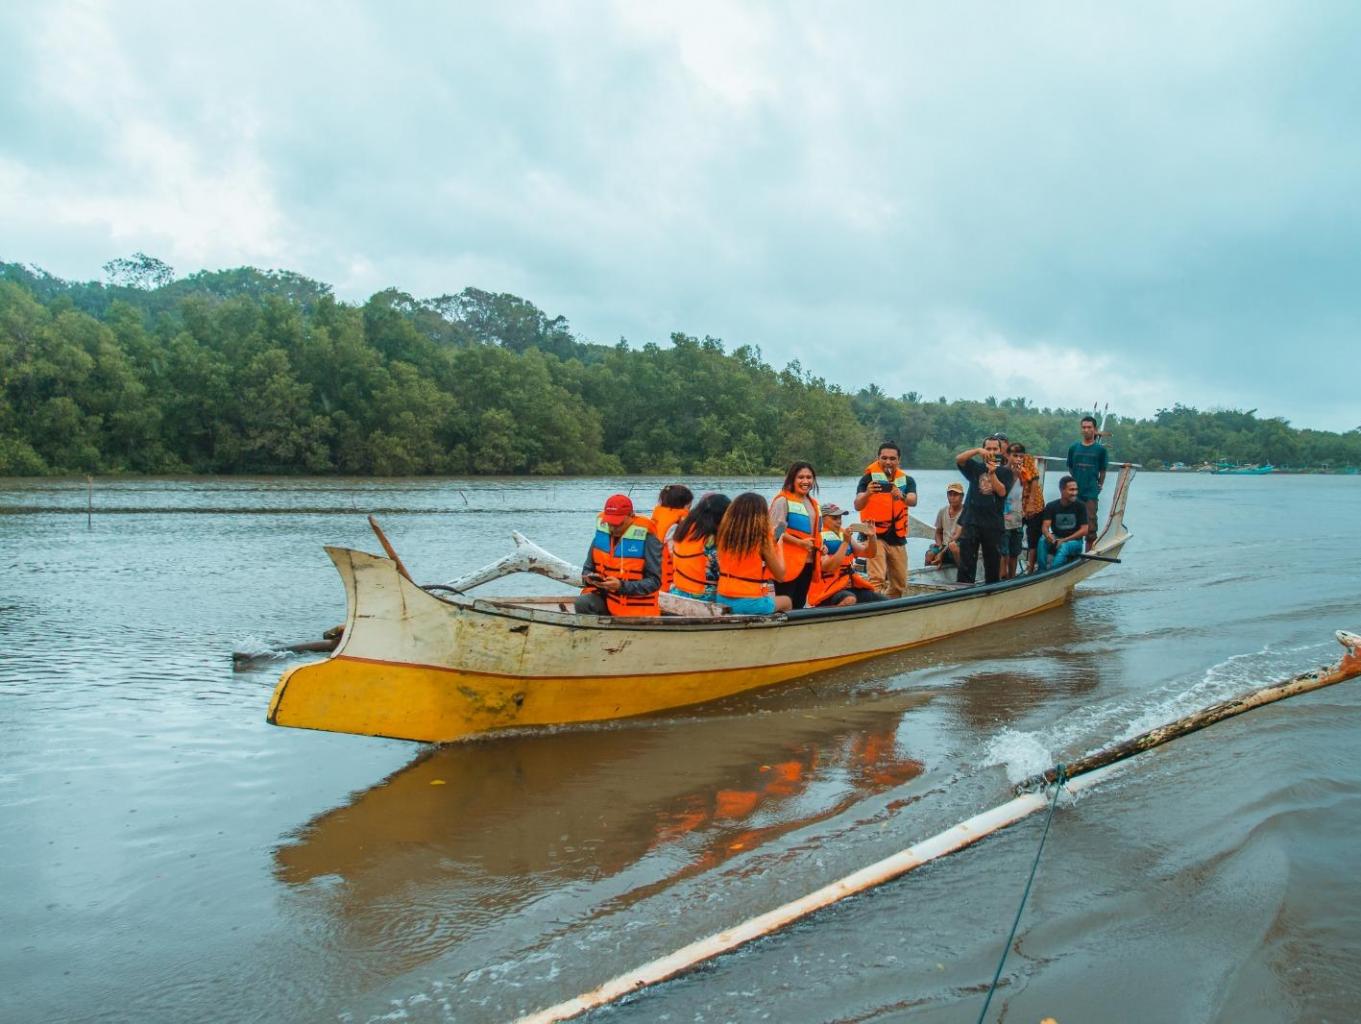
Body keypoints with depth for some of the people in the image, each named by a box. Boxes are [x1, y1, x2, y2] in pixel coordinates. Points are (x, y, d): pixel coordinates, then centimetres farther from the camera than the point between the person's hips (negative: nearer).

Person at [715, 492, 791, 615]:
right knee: (786, 601, 27)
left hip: (723, 600, 5)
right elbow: (780, 574, -6)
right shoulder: (763, 537, -14)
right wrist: (778, 545, 7)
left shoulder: (725, 532, -1)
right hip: (752, 603, -5)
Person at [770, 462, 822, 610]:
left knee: (799, 604, 13)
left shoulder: (813, 504, 17)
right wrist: (800, 542, -19)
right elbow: (776, 531, -16)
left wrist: (820, 546, 9)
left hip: (808, 562, 8)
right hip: (788, 563, -8)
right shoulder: (783, 500, -8)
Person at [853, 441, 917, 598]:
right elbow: (858, 506, -16)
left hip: (898, 538, 5)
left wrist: (902, 496, -36)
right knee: (877, 579, -18)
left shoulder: (907, 481, 8)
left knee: (900, 584, 11)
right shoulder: (869, 478, -4)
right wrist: (867, 494, -38)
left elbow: (913, 501, -13)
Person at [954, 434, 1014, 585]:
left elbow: (1002, 492, -8)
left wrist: (992, 473, -18)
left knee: (993, 563, 7)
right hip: (972, 521, 0)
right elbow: (958, 459, -8)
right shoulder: (975, 467, 9)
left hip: (993, 523, 0)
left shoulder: (1005, 472, 8)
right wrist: (977, 451, -20)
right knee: (966, 563, -3)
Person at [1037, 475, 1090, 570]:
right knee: (1042, 541, -29)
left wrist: (1064, 540, -16)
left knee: (1064, 547, -36)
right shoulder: (1051, 506, -2)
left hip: (1074, 542, -2)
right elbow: (1044, 527, -10)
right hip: (1056, 540, 2)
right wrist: (1048, 535, -35)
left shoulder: (1080, 505, -7)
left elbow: (1084, 530, -9)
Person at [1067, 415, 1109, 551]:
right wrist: (1076, 482, 10)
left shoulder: (1100, 449, 1)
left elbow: (1102, 471, 7)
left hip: (1091, 493, -2)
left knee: (1090, 524, -3)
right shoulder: (1073, 447, 6)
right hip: (1075, 492, 2)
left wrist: (1099, 486, 7)